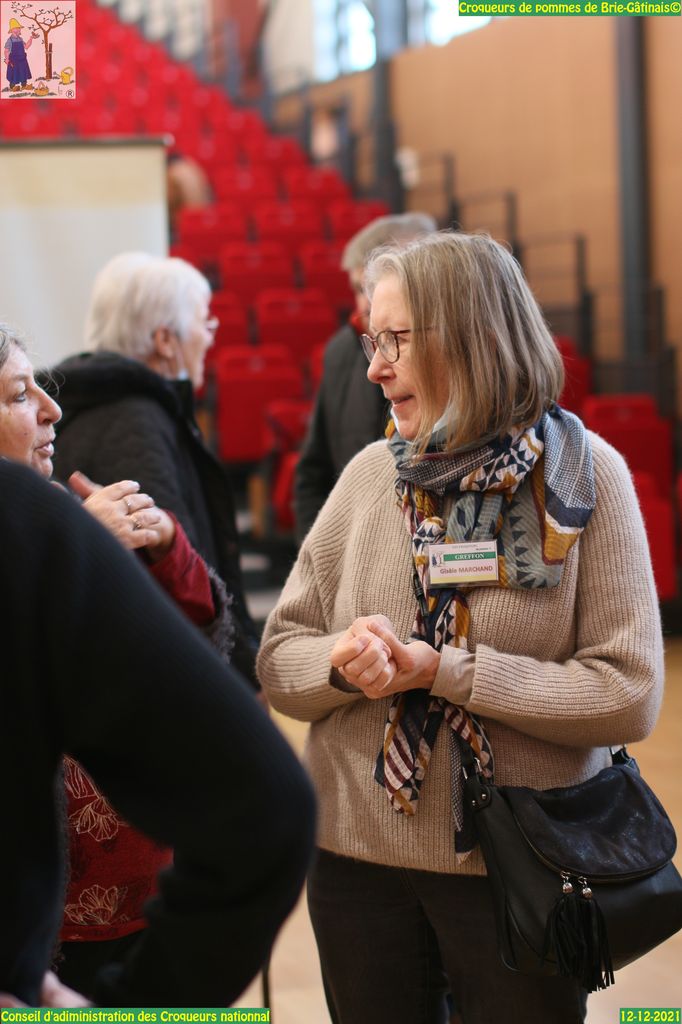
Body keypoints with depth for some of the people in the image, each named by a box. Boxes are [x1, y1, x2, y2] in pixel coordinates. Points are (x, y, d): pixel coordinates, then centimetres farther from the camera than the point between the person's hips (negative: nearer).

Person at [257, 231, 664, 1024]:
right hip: (359, 860, 3)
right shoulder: (370, 474, 1)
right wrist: (343, 661, -17)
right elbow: (278, 659, 5)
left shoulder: (582, 474, -8)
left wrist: (447, 672, -20)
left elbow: (630, 694, -14)